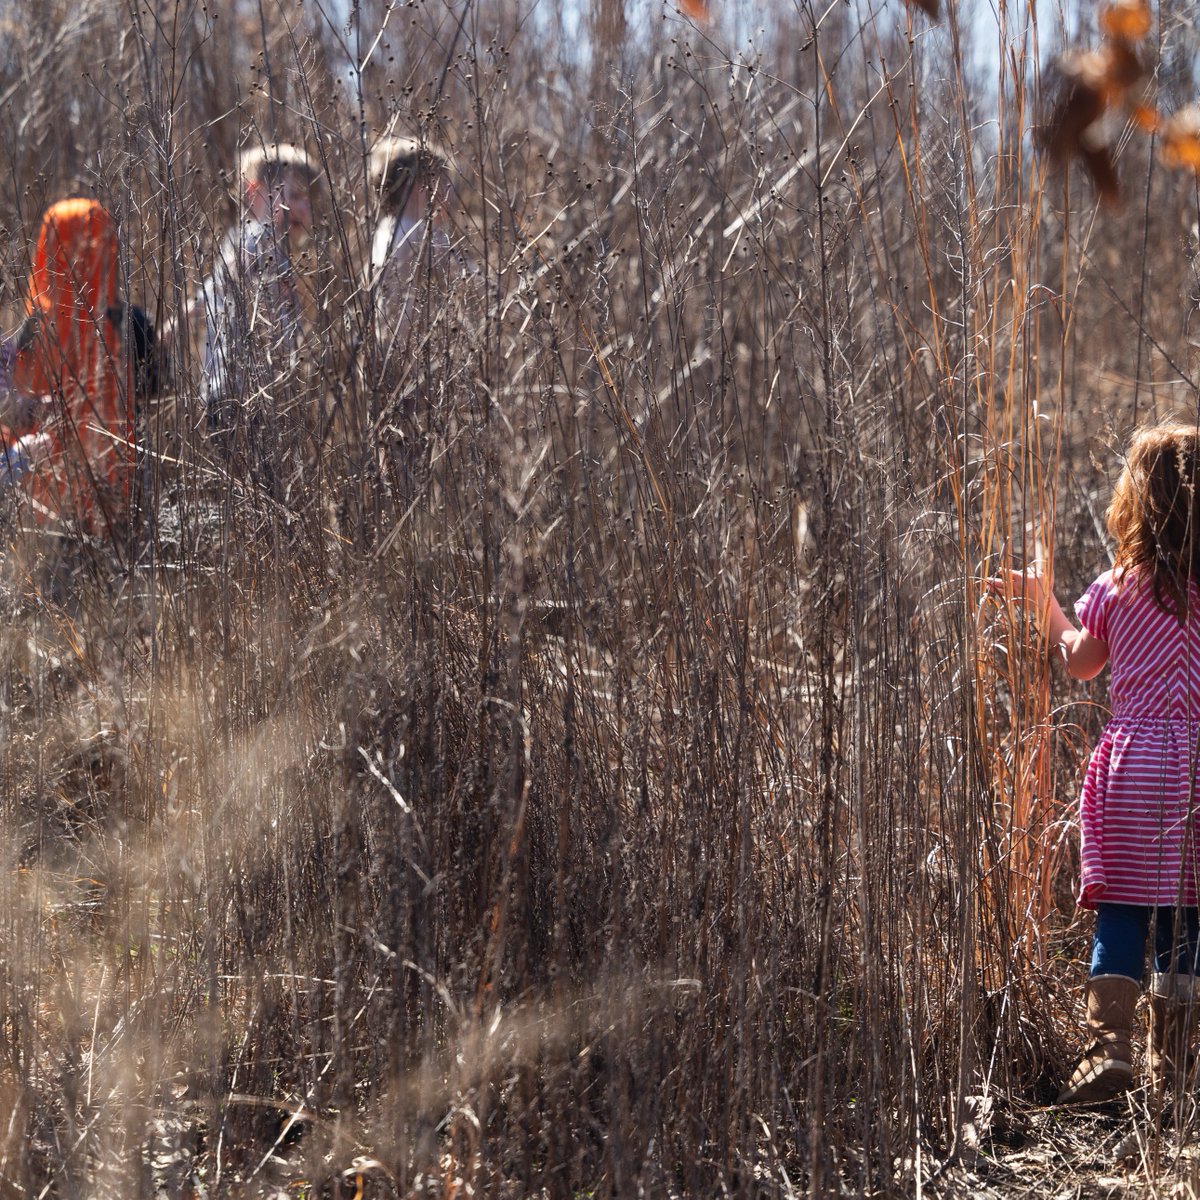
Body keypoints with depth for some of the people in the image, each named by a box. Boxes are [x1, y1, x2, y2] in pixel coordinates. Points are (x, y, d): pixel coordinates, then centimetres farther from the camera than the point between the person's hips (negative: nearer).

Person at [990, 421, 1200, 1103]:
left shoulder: (1115, 590, -1)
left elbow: (1081, 663, 15)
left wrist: (1046, 605, 29)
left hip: (1132, 759, 0)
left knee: (1121, 911, 1)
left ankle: (1110, 1049, -10)